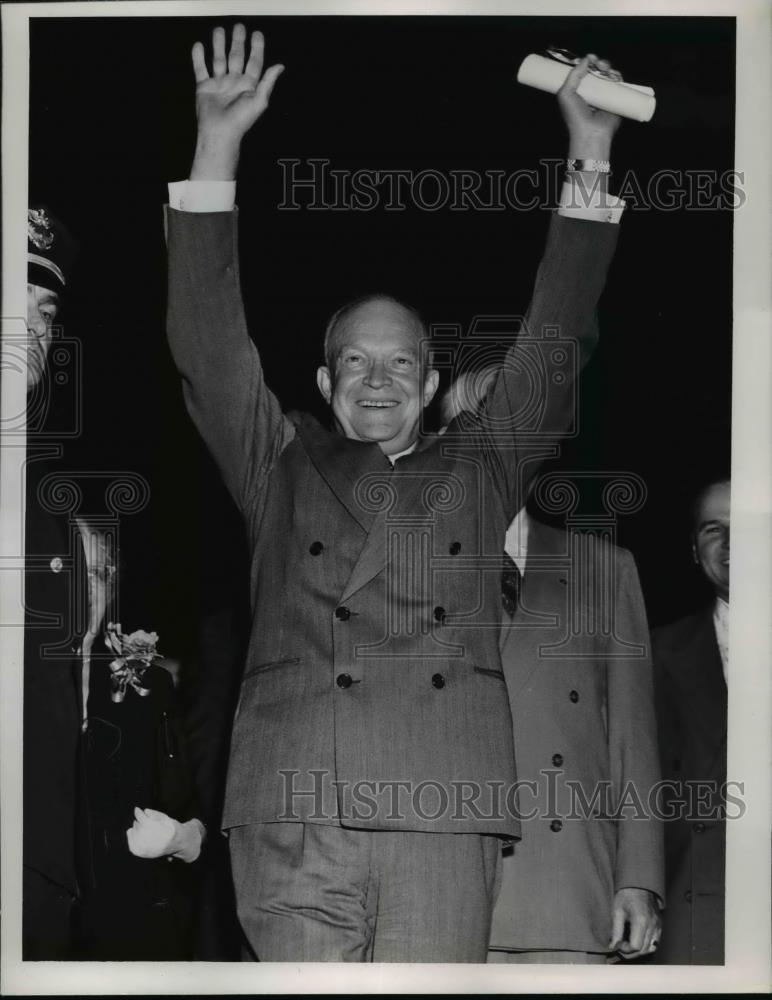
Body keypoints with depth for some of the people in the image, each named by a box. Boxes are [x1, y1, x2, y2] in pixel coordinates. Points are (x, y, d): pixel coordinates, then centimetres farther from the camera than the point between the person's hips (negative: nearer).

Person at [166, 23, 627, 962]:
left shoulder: (479, 475, 24)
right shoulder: (281, 471, 22)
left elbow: (553, 341, 21)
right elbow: (209, 342, 14)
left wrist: (590, 160, 17)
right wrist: (217, 147, 7)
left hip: (445, 816, 1)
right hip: (291, 821, -1)